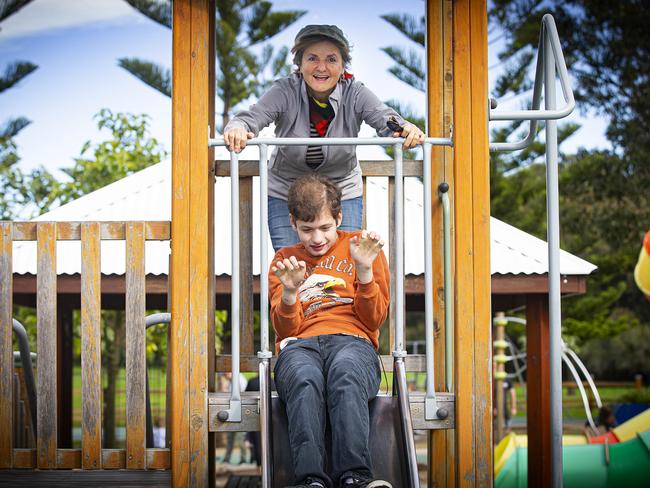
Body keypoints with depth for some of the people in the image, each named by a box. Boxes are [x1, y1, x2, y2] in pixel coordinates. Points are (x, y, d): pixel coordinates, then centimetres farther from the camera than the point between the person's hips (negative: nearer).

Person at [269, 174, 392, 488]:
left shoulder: (361, 247, 20)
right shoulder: (284, 259, 24)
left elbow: (374, 321, 12)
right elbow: (285, 330, 14)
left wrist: (364, 269, -3)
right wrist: (289, 293, -6)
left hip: (352, 341, -1)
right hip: (300, 345, 1)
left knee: (345, 373, -40)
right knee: (305, 380, -38)